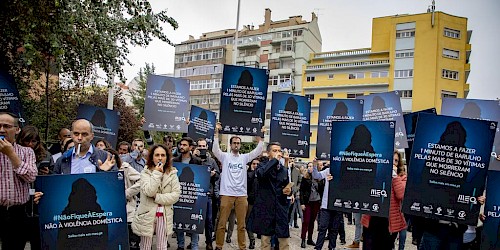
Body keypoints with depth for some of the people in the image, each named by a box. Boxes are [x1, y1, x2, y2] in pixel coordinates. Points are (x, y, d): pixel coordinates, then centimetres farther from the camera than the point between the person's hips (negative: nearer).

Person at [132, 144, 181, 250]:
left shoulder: (172, 173, -2)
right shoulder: (145, 173, -6)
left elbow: (176, 195, -8)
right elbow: (148, 192, -20)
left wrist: (157, 197, -14)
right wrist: (157, 173, -20)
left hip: (164, 215, 1)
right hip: (147, 215, -1)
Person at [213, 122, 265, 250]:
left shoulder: (244, 157, 10)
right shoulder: (225, 156, 3)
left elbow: (258, 151, 2)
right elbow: (215, 149, -14)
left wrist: (261, 136, -8)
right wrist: (217, 132, -20)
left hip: (242, 194, 2)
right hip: (227, 194, -2)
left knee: (241, 224, 10)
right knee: (222, 222, 4)